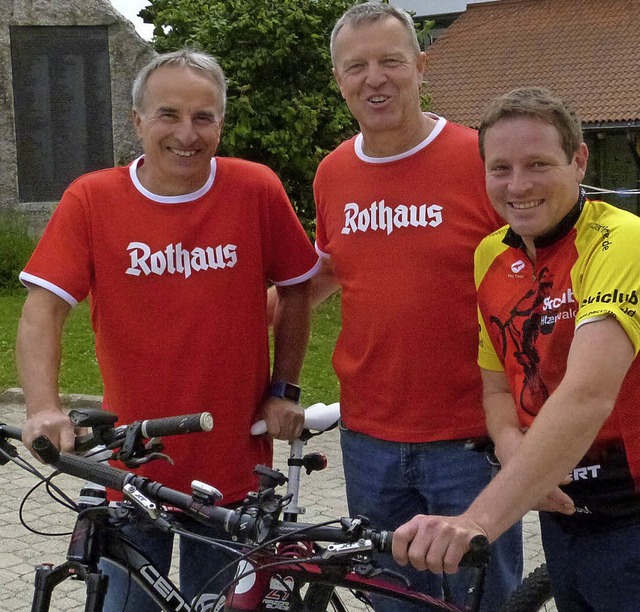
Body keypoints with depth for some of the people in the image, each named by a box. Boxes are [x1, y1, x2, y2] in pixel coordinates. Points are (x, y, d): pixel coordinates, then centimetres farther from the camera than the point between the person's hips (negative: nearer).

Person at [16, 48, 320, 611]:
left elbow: (296, 290, 6)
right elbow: (42, 311, -13)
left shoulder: (256, 191, -7)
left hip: (233, 465, 1)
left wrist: (284, 391, 3)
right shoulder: (91, 200, -8)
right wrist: (44, 409, -27)